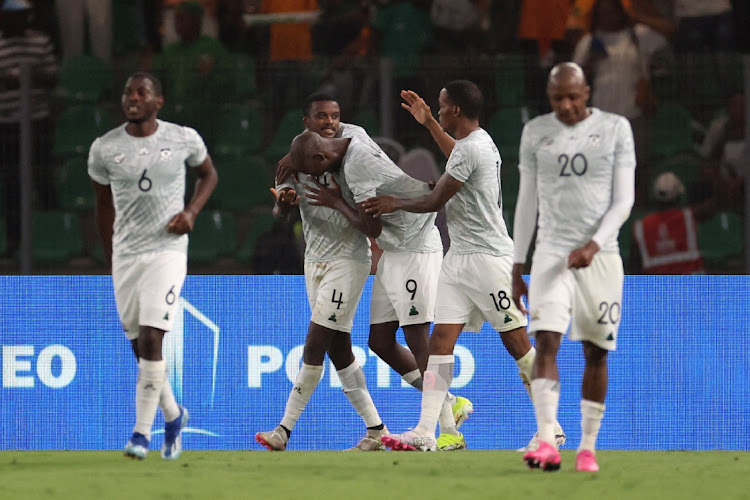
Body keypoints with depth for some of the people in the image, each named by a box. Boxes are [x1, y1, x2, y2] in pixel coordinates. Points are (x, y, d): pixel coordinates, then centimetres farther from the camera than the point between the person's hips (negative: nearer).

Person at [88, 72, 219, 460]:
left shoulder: (183, 139, -2)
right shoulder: (104, 149, 1)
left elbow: (208, 174, 16)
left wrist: (191, 211, -3)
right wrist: (111, 262, 14)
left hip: (168, 251, -3)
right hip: (125, 254, 3)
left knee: (150, 340, -16)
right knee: (140, 347, 7)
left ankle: (141, 433, -14)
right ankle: (173, 415, 31)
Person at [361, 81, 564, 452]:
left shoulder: (471, 148, -16)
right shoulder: (475, 142, 14)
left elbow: (435, 201, -12)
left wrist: (395, 204, 5)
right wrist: (428, 123, 41)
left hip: (487, 257, -10)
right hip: (459, 257, 10)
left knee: (517, 344, -5)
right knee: (441, 339, -1)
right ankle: (425, 433, -9)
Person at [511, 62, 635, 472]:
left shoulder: (616, 129, 1)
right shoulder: (535, 133, 7)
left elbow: (624, 200, -2)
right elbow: (527, 202, 11)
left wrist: (593, 245, -17)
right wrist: (517, 267, 8)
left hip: (601, 255, 0)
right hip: (551, 251, 0)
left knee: (595, 352, 3)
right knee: (546, 342, -17)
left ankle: (588, 448, 12)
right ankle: (547, 443, -25)